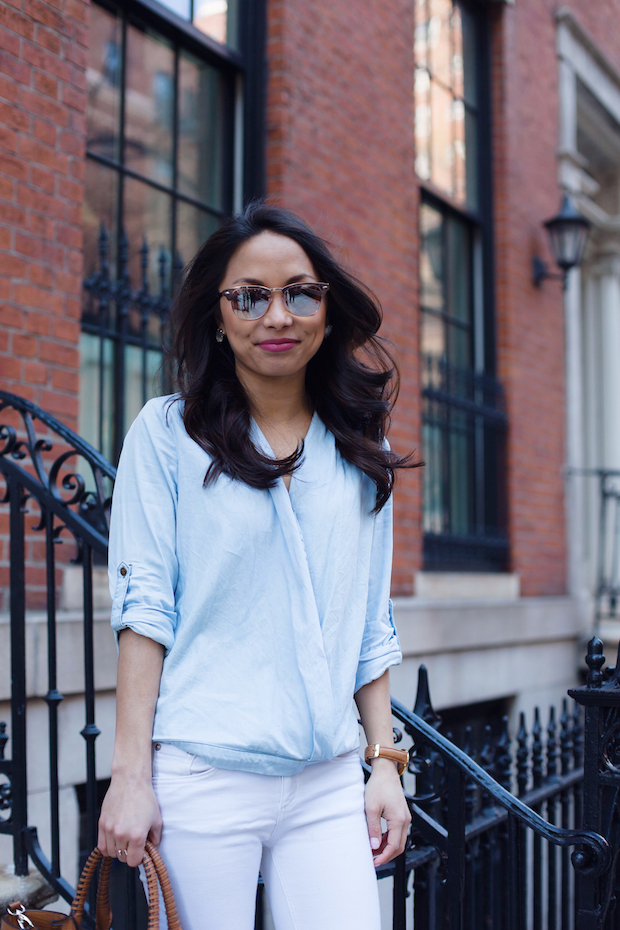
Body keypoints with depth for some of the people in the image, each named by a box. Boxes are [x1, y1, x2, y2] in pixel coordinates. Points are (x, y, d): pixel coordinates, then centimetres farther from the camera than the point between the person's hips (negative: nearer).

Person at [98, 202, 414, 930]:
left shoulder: (361, 451, 11)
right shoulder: (168, 432, 0)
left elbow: (372, 625, 14)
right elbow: (142, 606, -5)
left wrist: (386, 762, 10)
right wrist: (130, 775, -9)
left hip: (328, 785, 3)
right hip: (201, 778, -3)